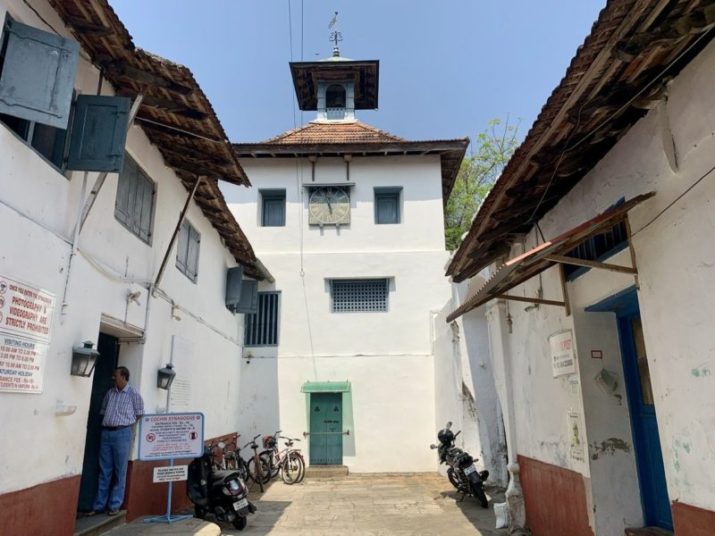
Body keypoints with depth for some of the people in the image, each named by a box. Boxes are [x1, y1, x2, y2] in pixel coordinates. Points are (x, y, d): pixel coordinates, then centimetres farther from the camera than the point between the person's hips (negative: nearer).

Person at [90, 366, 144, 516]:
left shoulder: (133, 393, -3)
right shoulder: (110, 392, 11)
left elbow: (139, 413, 2)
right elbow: (103, 411, 20)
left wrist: (126, 424, 1)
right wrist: (106, 424, 9)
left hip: (122, 433, -5)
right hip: (106, 432, 5)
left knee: (119, 471, 2)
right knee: (104, 471, 10)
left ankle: (114, 505, 11)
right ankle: (99, 505, 18)